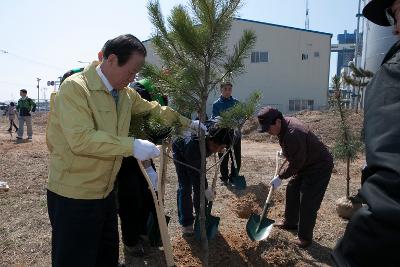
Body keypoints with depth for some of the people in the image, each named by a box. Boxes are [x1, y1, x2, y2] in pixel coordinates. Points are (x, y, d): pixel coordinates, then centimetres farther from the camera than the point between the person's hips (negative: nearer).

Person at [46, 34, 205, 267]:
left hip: (106, 189, 8)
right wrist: (132, 145, -29)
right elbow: (81, 139, -29)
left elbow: (154, 108, 18)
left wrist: (187, 122, 16)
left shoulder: (125, 93, 4)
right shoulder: (75, 87, -19)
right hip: (74, 195, -7)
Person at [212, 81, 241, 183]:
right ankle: (224, 177, 26)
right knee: (224, 159, 8)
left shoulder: (236, 102, 4)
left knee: (237, 158, 8)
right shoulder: (216, 104, -1)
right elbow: (214, 119, -5)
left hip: (235, 135, 2)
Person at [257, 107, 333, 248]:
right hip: (305, 164, 10)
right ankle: (290, 222, 35)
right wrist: (285, 152, 21)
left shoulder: (293, 135, -36)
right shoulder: (285, 122, -5)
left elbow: (296, 164, -27)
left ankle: (305, 237, 11)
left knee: (307, 203, -6)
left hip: (319, 167, -10)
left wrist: (280, 177, -17)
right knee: (292, 190, 17)